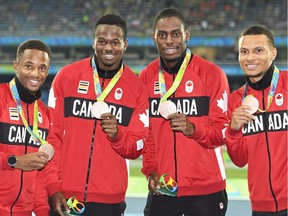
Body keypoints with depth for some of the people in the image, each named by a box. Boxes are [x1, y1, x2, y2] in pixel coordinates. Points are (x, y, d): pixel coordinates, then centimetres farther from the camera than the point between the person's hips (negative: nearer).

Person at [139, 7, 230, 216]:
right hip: (161, 188, 3)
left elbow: (223, 130, -4)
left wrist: (193, 128, -22)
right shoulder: (146, 77, 6)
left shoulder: (212, 73, -4)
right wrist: (150, 169, -3)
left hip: (206, 190, -3)